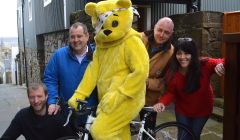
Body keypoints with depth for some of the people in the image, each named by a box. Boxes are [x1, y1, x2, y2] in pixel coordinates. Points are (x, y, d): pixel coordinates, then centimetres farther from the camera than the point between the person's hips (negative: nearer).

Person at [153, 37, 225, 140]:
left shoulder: (204, 64, -27)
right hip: (182, 110, 1)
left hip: (202, 109, -1)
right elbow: (171, 92, -15)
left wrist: (220, 64, -47)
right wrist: (162, 102, -36)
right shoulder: (172, 72, -21)